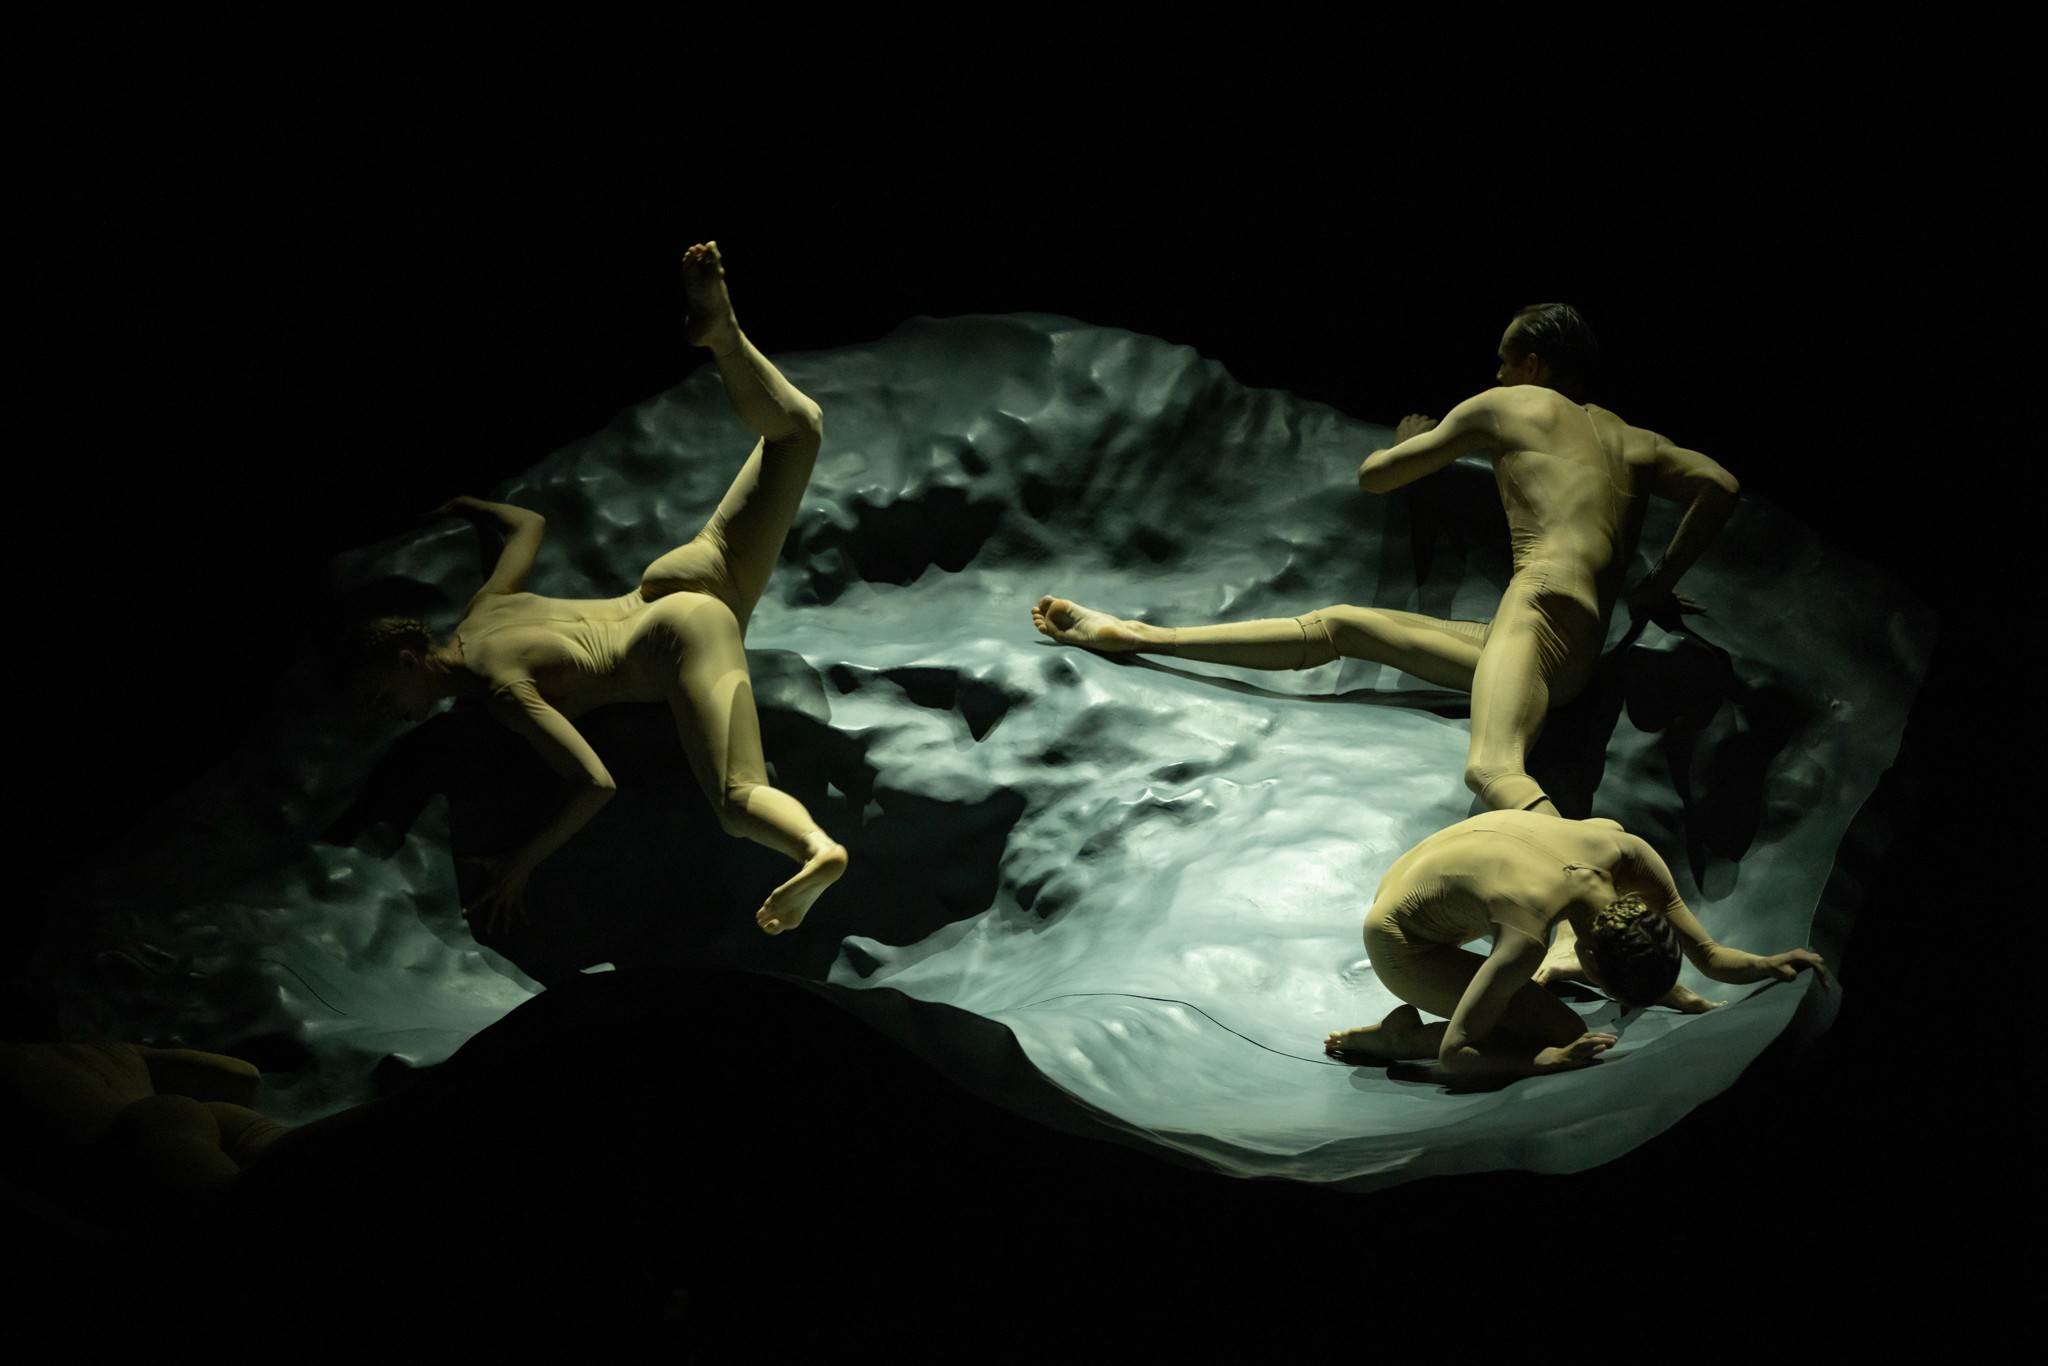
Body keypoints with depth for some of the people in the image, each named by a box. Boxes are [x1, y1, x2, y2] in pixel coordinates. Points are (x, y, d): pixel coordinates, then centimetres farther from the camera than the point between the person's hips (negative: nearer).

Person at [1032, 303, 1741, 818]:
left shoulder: (1504, 405, 13)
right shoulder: (1629, 440, 28)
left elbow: (1373, 477, 19)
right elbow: (1720, 485, 13)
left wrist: (1407, 442, 44)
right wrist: (1659, 585, 21)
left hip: (1541, 600, -7)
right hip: (1577, 662, 7)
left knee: (1492, 766, -38)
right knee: (1340, 626, 10)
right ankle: (1128, 635, 9)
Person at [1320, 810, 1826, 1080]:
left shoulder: (1627, 852, -22)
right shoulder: (1527, 938, -41)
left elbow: (1709, 955, -8)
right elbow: (1454, 1056, -34)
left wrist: (1770, 965, -24)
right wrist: (1553, 1059, -36)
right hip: (1400, 942, -8)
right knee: (1563, 1035, -18)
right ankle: (1399, 1039, -9)